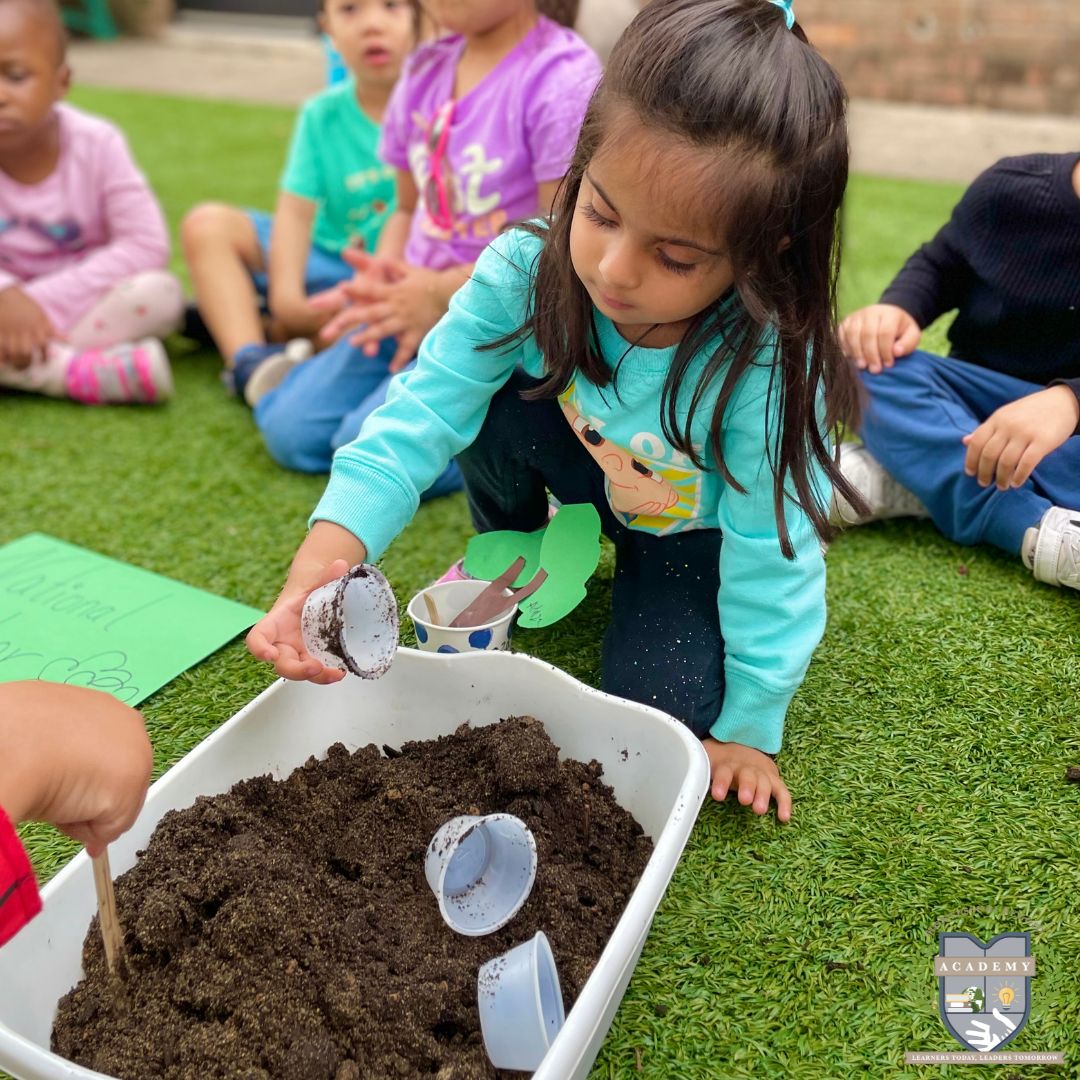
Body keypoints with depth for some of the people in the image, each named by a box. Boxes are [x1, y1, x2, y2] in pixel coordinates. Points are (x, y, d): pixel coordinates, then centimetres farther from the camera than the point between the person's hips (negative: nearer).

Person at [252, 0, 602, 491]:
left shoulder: (564, 78, -16)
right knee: (291, 431, -6)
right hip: (416, 302, 6)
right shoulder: (425, 69, 8)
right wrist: (383, 274, -4)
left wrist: (443, 293, -17)